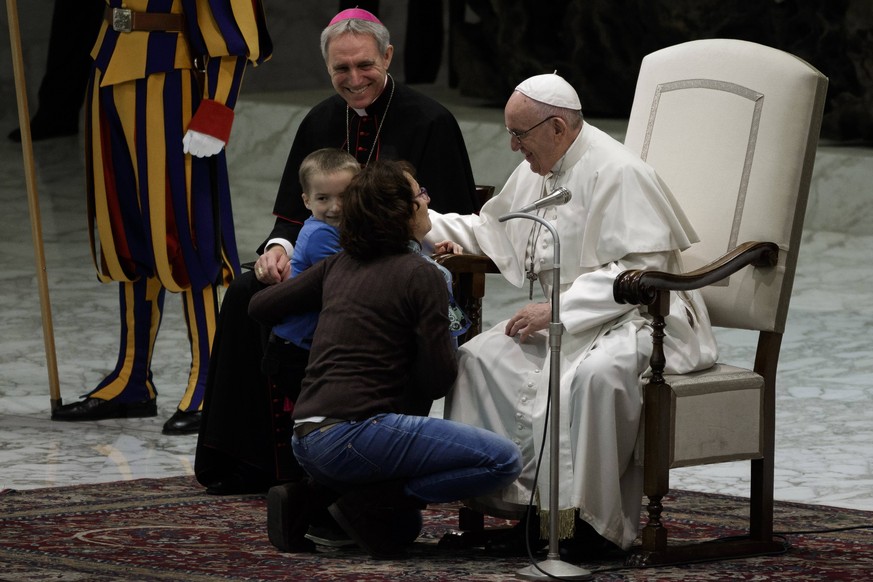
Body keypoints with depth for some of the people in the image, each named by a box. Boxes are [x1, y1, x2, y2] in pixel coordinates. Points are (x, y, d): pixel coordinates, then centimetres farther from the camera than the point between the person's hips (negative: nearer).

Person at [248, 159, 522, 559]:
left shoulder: (338, 266, 16)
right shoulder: (421, 276, -4)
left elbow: (260, 307, 25)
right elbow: (438, 380, -6)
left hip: (305, 441, 8)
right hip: (354, 432, -8)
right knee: (503, 461, -11)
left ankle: (310, 496, 8)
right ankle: (371, 502, -11)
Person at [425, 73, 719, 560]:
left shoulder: (616, 172, -16)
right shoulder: (536, 172, 12)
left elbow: (643, 269, -23)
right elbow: (493, 229, 27)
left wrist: (556, 310, -23)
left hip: (638, 318, -9)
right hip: (568, 320, 9)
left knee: (593, 373, -39)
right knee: (481, 358, -9)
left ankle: (591, 521, -30)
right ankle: (524, 501, -12)